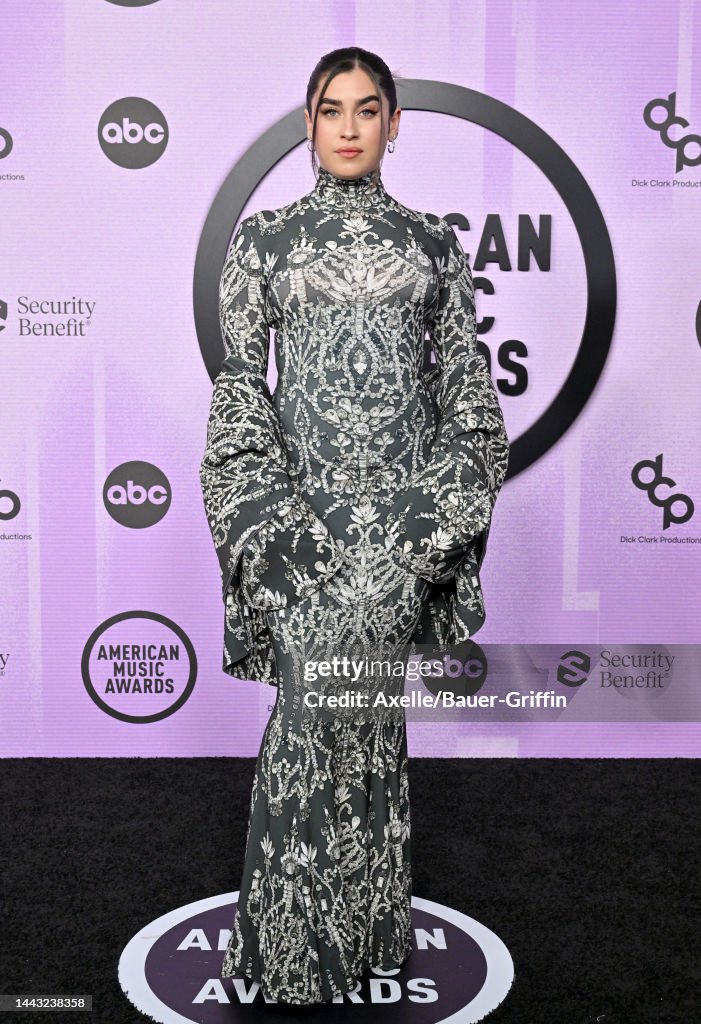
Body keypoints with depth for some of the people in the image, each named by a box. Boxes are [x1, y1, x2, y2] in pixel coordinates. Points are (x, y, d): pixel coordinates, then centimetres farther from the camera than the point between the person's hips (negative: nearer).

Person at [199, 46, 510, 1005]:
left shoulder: (434, 241, 11)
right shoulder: (265, 236, 7)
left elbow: (465, 386, 8)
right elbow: (239, 381, 2)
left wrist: (443, 509, -4)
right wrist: (270, 515, -9)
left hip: (404, 497, 1)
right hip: (303, 496, -1)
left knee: (369, 710, 7)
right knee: (316, 709, -3)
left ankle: (365, 918, 28)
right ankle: (299, 943, 18)